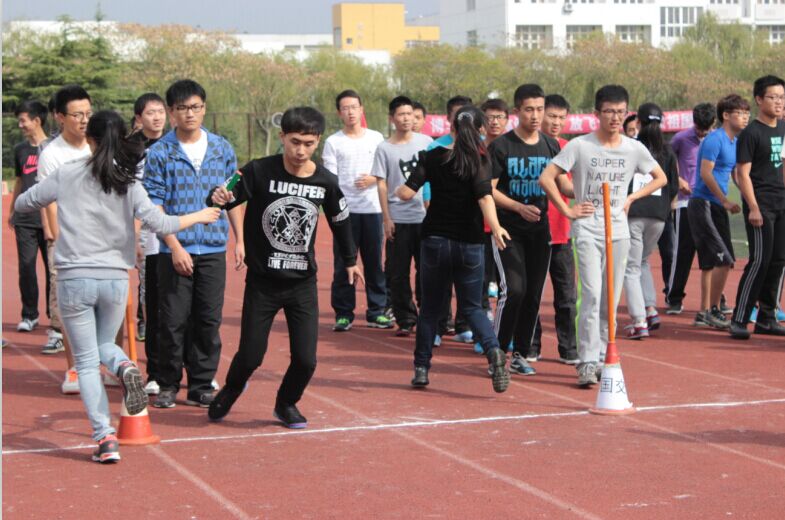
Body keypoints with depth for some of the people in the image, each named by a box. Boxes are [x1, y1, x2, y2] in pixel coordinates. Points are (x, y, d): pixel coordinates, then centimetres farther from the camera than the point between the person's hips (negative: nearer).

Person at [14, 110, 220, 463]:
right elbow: (159, 224, -9)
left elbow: (21, 204, 8)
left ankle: (105, 438, -3)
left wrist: (53, 197, 27)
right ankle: (124, 367, -11)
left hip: (74, 280, -2)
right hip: (115, 279, 2)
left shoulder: (66, 175, -2)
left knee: (87, 361, 6)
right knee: (103, 345, 25)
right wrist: (198, 217, 7)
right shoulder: (128, 182, 0)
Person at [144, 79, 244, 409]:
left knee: (209, 320, 5)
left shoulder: (222, 149, 8)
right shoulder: (160, 153, -2)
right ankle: (168, 385, 14)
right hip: (175, 250, -3)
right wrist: (176, 247, -12)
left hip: (214, 249, 3)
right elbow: (154, 205, -6)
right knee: (173, 321, 1)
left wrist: (240, 240, 8)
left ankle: (201, 386, 15)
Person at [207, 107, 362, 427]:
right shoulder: (259, 171, -14)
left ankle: (286, 404, 29)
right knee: (250, 356, 1)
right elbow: (225, 198, -13)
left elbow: (340, 219, 13)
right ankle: (231, 391, 36)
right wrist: (219, 198, -37)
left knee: (305, 360, -3)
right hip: (262, 282, -2)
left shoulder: (325, 182, -4)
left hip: (303, 284, 2)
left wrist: (350, 260, 23)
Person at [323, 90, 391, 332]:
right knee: (343, 264, -2)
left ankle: (376, 312, 12)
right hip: (345, 211, -2)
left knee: (374, 262, 4)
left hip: (373, 209, 2)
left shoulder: (376, 138, 11)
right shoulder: (333, 142, 5)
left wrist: (373, 179, -8)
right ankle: (343, 314, 6)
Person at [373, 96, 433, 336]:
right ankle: (405, 319, 9)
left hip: (425, 216, 1)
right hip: (398, 218, -1)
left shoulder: (426, 142, 6)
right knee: (398, 272, 1)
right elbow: (381, 184, 0)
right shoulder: (384, 149, 1)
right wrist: (386, 218, -5)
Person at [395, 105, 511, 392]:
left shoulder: (433, 157, -2)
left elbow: (407, 192, -8)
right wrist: (496, 228, -23)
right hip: (469, 244, 0)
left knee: (430, 308, 14)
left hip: (435, 241, 0)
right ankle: (494, 351, -14)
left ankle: (421, 368, 14)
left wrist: (396, 190, 12)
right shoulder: (480, 159, -5)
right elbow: (485, 198, -21)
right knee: (472, 307, 11)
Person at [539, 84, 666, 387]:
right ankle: (588, 362, -14)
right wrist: (567, 210, -8)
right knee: (592, 294, -15)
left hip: (618, 230, 4)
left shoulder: (634, 148, 5)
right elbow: (546, 178, -5)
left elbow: (660, 178, 19)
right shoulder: (580, 146, -5)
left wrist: (632, 198, 7)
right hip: (587, 229, -4)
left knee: (611, 300, 7)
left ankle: (603, 358, 18)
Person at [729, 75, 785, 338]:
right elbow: (743, 173, -13)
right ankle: (739, 320, -7)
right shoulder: (751, 133, -9)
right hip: (761, 205, -7)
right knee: (760, 260, -12)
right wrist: (753, 207, -19)